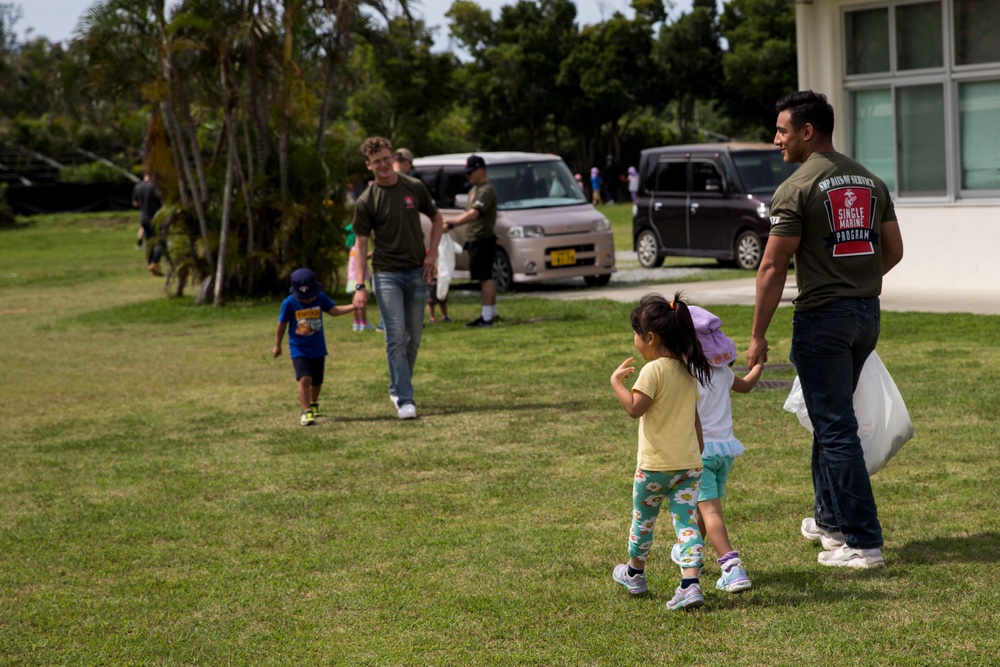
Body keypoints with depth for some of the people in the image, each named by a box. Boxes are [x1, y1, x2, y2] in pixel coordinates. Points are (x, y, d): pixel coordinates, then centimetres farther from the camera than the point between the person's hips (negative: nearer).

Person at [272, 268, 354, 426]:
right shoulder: (289, 303, -15)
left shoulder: (320, 298, -7)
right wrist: (277, 345, 5)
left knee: (317, 381, 14)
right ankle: (306, 412, -17)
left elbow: (334, 310, -5)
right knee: (304, 378, -20)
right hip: (299, 349, -4)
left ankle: (313, 405, 41)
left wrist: (353, 307, -19)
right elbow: (282, 324, -4)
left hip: (318, 348, 4)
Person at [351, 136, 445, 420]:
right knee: (396, 337, -11)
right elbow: (360, 243, -3)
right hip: (386, 273, -3)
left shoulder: (415, 188, 2)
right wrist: (359, 286, -10)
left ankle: (398, 388, 26)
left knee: (413, 338, 8)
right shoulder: (366, 201, -5)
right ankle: (404, 400, -11)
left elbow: (437, 219, 15)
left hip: (417, 272, 3)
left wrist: (432, 254, 3)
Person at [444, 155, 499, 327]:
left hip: (483, 239, -10)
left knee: (485, 278, -10)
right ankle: (492, 311, 24)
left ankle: (487, 316, -11)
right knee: (486, 277, 16)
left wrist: (453, 223, -32)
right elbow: (469, 214, 26)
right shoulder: (475, 189, 18)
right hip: (475, 240, 10)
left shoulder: (486, 190, -15)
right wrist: (452, 221, 14)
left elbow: (474, 214, -26)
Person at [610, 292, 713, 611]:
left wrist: (616, 381, -11)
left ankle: (634, 573, 35)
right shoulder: (688, 371, 10)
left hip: (655, 465, -5)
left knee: (643, 520, 16)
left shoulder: (653, 370, -14)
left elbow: (634, 408, -24)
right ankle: (690, 584, -13)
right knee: (686, 521, 0)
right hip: (689, 464, 5)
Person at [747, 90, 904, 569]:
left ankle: (862, 542, -4)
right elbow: (894, 250, 14)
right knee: (831, 418, 22)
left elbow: (773, 267, -13)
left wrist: (757, 335, -8)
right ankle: (829, 520, 33)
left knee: (836, 428, -4)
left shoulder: (797, 188, -11)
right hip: (868, 313, 8)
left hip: (822, 318, -8)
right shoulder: (871, 181, 10)